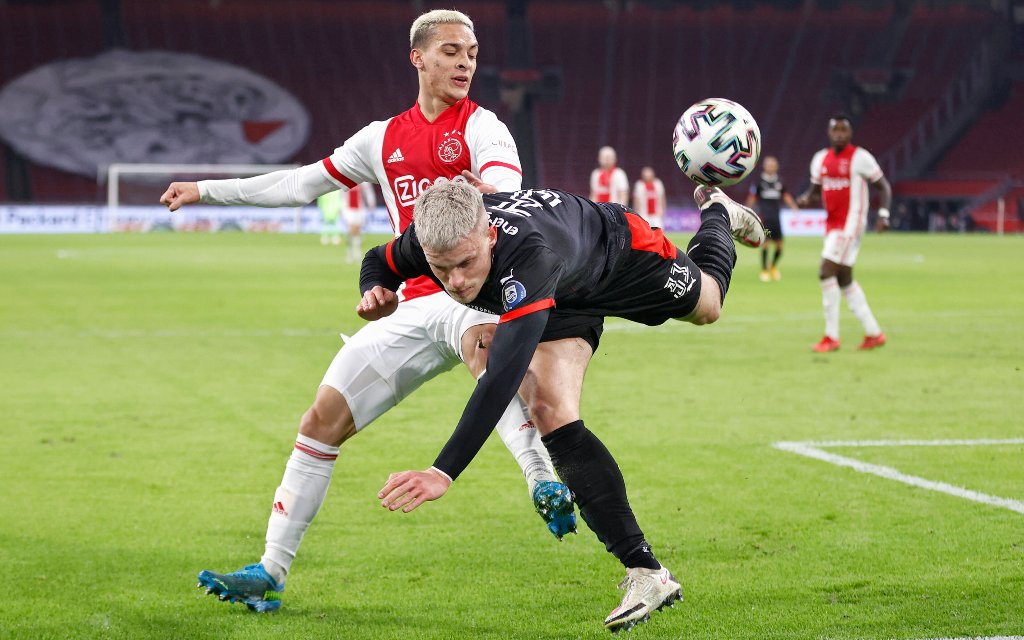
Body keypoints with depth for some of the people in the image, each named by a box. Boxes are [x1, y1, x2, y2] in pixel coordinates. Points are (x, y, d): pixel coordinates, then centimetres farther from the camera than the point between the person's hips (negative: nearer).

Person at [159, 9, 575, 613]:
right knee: (324, 417, 1)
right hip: (416, 306, 6)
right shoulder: (384, 139, 16)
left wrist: (488, 191, -48)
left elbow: (511, 192, -22)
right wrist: (206, 190, 30)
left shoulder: (481, 127, -1)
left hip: (476, 292, -6)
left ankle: (546, 484, -51)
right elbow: (302, 183, 26)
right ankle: (271, 572, 10)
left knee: (481, 342, -42)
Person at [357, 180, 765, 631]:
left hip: (621, 251, -4)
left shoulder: (528, 255, -52)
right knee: (552, 416, -16)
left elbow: (502, 380, -59)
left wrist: (443, 473, -65)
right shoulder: (423, 242, -34)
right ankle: (645, 573, -10)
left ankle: (717, 212, 58)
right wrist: (376, 292, -33)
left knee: (707, 306, 24)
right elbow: (379, 262, -7)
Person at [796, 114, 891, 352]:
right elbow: (815, 190, 20)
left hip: (850, 223, -8)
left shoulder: (860, 157, -8)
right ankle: (873, 333, 20)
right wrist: (806, 199, -4)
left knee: (826, 272, -15)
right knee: (844, 279, 11)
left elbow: (884, 186, -3)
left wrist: (883, 214, -16)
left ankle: (831, 337, -9)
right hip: (832, 224, 8)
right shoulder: (821, 159, 12)